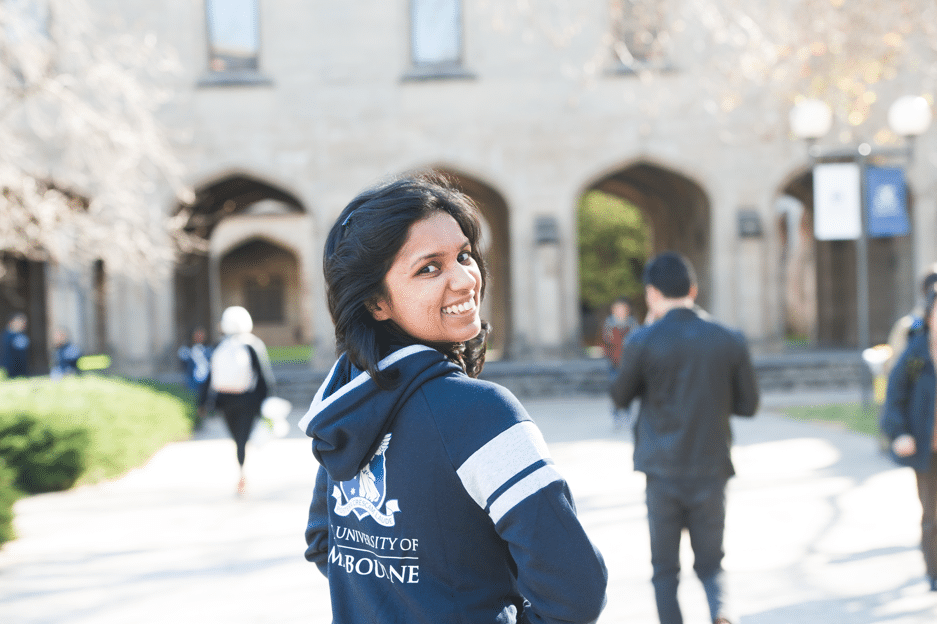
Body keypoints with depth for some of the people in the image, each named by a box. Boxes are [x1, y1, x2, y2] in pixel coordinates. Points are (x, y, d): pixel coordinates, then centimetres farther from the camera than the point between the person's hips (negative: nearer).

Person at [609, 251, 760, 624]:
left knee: (665, 569, 13)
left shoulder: (643, 342, -11)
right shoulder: (730, 341, -4)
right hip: (712, 472, 2)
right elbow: (748, 405, 5)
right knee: (710, 564, 14)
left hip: (663, 472, -2)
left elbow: (619, 396, 4)